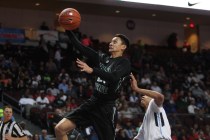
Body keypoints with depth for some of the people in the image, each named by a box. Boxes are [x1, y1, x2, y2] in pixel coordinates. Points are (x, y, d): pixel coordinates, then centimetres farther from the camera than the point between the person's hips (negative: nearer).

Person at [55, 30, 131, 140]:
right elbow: (81, 47, 9)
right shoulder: (102, 58, 14)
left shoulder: (124, 63, -4)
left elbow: (114, 77, -24)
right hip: (92, 102, 6)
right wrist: (67, 30, 0)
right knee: (60, 128, -5)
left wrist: (91, 70, -33)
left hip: (107, 107, -6)